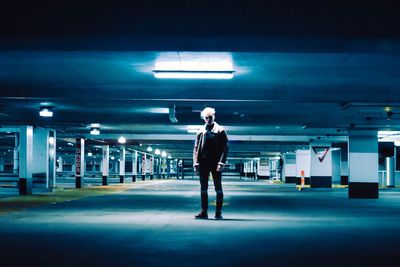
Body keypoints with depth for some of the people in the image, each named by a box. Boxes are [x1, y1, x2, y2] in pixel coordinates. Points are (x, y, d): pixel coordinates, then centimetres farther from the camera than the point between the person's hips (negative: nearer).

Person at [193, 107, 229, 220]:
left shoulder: (220, 131, 4)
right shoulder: (201, 132, 13)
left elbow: (225, 147, -3)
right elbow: (196, 148, 9)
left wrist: (221, 162, -14)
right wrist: (196, 163, -3)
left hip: (215, 163, -3)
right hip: (204, 163, 3)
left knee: (218, 188, -1)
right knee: (203, 188, 4)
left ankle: (219, 212, 1)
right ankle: (204, 211, 8)